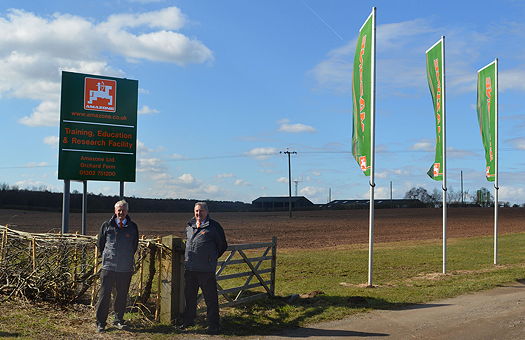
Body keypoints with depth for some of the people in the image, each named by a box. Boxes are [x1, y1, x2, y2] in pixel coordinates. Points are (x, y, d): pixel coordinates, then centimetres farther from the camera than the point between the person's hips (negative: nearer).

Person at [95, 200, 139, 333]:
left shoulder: (132, 227, 4)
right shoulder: (106, 225, 3)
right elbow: (100, 243, 14)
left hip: (126, 268, 1)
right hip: (108, 267, -1)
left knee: (122, 296, 9)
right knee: (104, 295, -1)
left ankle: (118, 320, 22)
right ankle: (100, 323, 7)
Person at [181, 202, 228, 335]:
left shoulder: (214, 226, -5)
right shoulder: (189, 226, 12)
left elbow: (223, 245, 3)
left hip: (206, 269, -6)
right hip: (190, 268, 6)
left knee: (211, 298, -1)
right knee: (189, 296, 17)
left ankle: (213, 325, 7)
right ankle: (188, 320, 32)